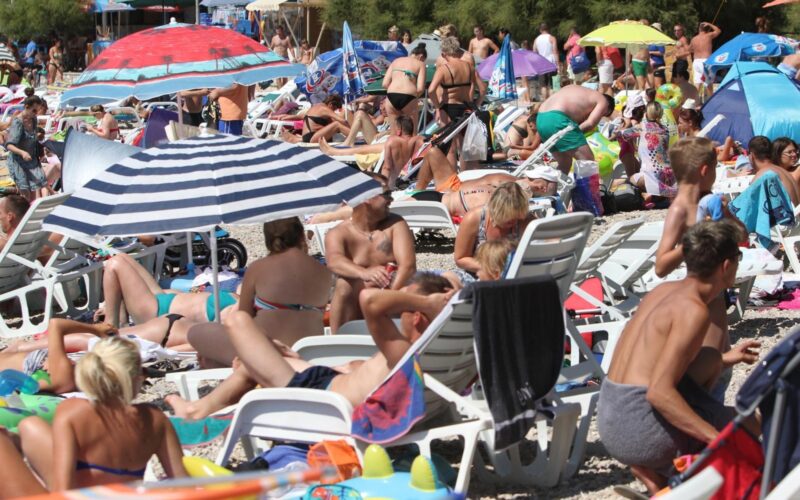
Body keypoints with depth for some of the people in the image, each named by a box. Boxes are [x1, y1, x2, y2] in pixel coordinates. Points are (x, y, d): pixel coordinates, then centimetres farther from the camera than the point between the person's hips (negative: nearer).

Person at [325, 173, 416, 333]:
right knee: (344, 284, -30)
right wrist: (364, 273, -46)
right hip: (353, 308, -1)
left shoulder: (395, 224, 6)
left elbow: (407, 264, -10)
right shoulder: (337, 234, 0)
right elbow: (334, 261, -23)